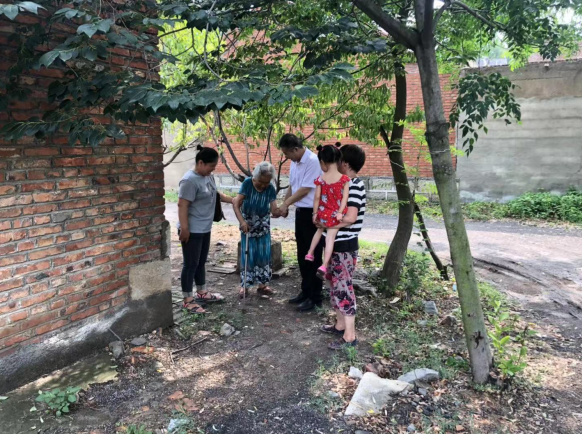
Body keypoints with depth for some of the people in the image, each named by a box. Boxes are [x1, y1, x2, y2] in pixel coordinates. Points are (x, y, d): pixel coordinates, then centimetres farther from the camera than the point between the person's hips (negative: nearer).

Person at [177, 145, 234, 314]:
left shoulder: (208, 176, 8)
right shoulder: (190, 180, -21)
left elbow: (215, 194, 24)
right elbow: (182, 205, -23)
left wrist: (234, 201, 21)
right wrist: (184, 228, -25)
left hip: (205, 229, 9)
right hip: (192, 230, -9)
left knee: (201, 262, 19)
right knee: (191, 264, 0)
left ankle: (202, 293, 33)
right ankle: (188, 300, 11)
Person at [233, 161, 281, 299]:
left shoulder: (271, 189, -13)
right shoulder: (247, 183, -18)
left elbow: (274, 210, -18)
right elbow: (236, 205, -20)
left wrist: (279, 212, -41)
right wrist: (242, 221, -32)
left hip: (263, 226, 2)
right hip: (247, 225, -2)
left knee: (264, 255, 4)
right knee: (247, 255, -1)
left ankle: (262, 284, 15)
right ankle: (244, 286, 9)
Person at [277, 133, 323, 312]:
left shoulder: (313, 161, -19)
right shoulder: (294, 162, 9)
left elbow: (305, 189, -19)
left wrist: (286, 203, -8)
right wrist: (284, 205, 16)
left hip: (312, 213, -9)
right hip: (300, 212, 9)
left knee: (313, 256, -1)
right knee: (302, 255, 15)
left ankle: (315, 297, 8)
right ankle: (305, 291, 28)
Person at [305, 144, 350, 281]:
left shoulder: (321, 179, -8)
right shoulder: (344, 179, -7)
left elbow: (317, 198, -4)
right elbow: (345, 197, -10)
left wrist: (315, 213, 5)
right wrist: (340, 212, -9)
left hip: (323, 213, 1)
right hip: (335, 214, -1)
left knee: (320, 231, 28)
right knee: (330, 238, -1)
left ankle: (309, 253, 36)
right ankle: (324, 266, -9)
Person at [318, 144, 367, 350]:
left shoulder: (353, 186, -19)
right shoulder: (347, 184, 12)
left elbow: (350, 217, -29)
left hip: (344, 246, -10)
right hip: (336, 244, 10)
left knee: (343, 288, -3)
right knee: (335, 284, 18)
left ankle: (350, 336, 6)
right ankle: (340, 324, 31)